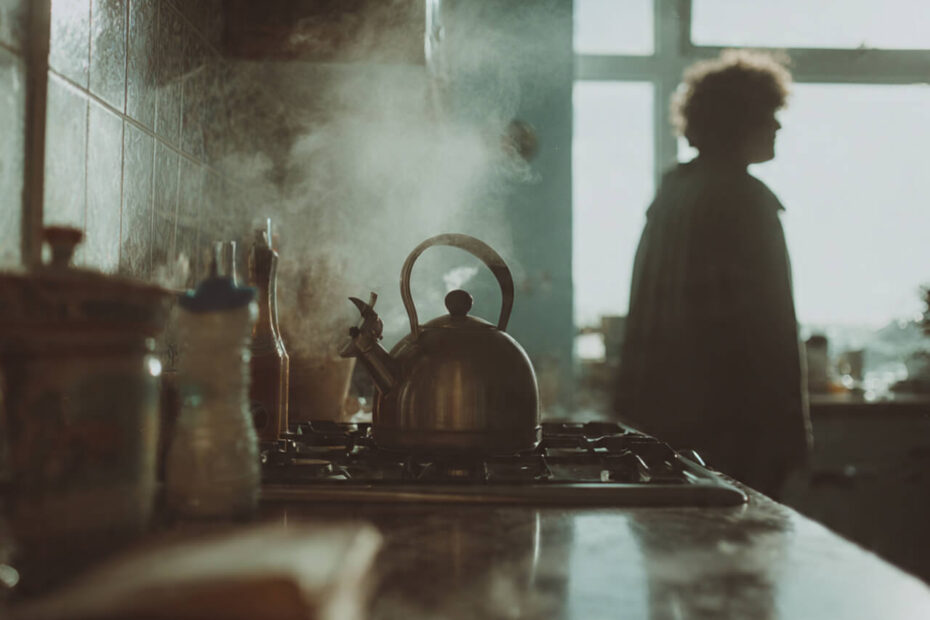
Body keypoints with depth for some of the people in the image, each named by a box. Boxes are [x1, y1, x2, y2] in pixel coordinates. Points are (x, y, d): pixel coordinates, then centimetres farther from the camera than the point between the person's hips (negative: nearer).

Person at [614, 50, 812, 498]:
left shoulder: (672, 190, 14)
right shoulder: (745, 198, -11)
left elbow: (643, 318, 16)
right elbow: (769, 324, -15)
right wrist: (791, 427, -11)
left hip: (662, 415, 9)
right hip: (733, 424, -9)